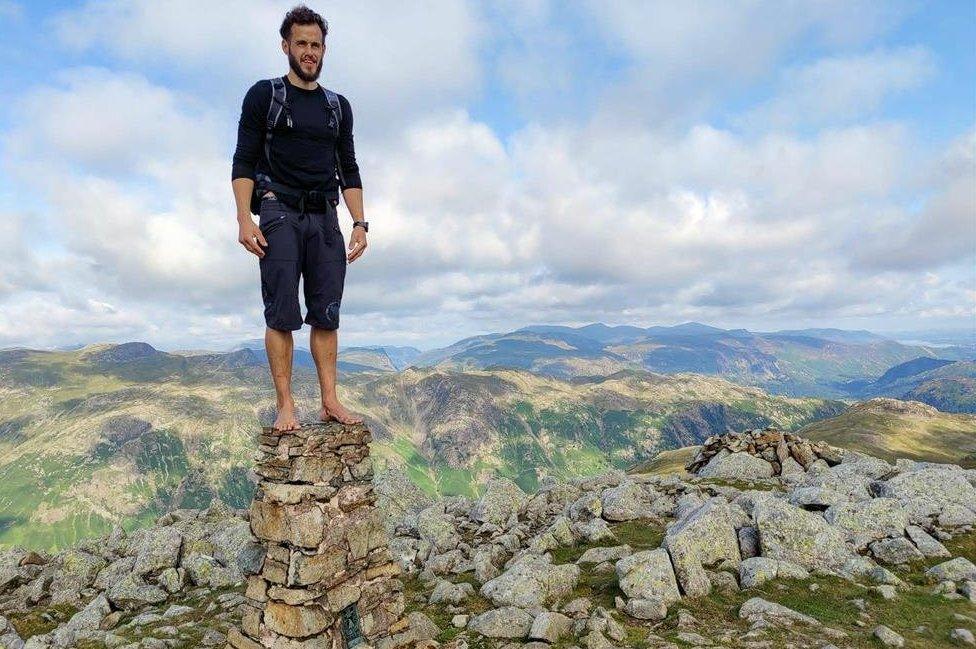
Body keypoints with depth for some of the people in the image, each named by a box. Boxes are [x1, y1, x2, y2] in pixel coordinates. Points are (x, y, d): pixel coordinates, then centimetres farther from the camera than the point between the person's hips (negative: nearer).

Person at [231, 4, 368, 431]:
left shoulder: (338, 106, 17)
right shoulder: (264, 96, 6)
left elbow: (349, 170, 16)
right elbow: (243, 162, 0)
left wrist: (359, 224, 6)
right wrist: (245, 219, -13)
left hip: (324, 218, 4)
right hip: (279, 213, -3)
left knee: (326, 314, 0)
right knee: (282, 315, -7)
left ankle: (330, 402, 4)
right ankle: (285, 407, -3)